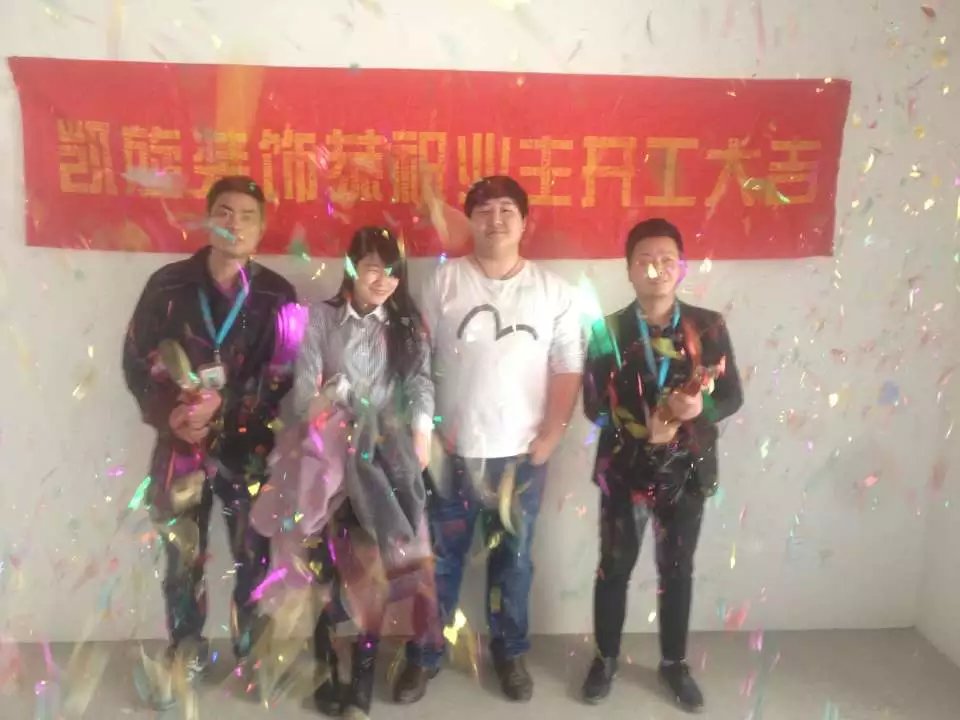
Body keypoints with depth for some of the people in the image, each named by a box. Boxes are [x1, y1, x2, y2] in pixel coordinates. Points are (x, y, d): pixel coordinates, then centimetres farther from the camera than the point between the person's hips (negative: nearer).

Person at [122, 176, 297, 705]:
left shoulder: (276, 295, -2)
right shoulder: (168, 284, 0)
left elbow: (282, 379, -6)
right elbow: (136, 362, 2)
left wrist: (222, 408, -18)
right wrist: (168, 417, -13)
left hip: (249, 447, 0)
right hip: (180, 444, 1)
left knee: (251, 555, 8)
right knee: (181, 557, 9)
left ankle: (250, 651, 29)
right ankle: (185, 653, 30)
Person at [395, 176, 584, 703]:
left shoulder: (553, 291, 1)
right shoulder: (444, 281, -1)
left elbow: (568, 371, 0)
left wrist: (547, 441, -7)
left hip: (520, 455, 1)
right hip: (452, 452, 0)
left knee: (513, 560, 15)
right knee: (439, 560, 12)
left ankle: (509, 652, 35)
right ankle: (424, 654, 30)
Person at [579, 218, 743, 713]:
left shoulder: (708, 327, 0)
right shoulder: (608, 331, -3)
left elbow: (732, 395, -1)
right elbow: (595, 405, -9)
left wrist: (700, 407, -23)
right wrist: (643, 428, -24)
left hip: (686, 470, 1)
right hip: (625, 468, -1)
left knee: (677, 570, 15)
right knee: (614, 569, 12)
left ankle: (674, 663, 35)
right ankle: (606, 659, 32)